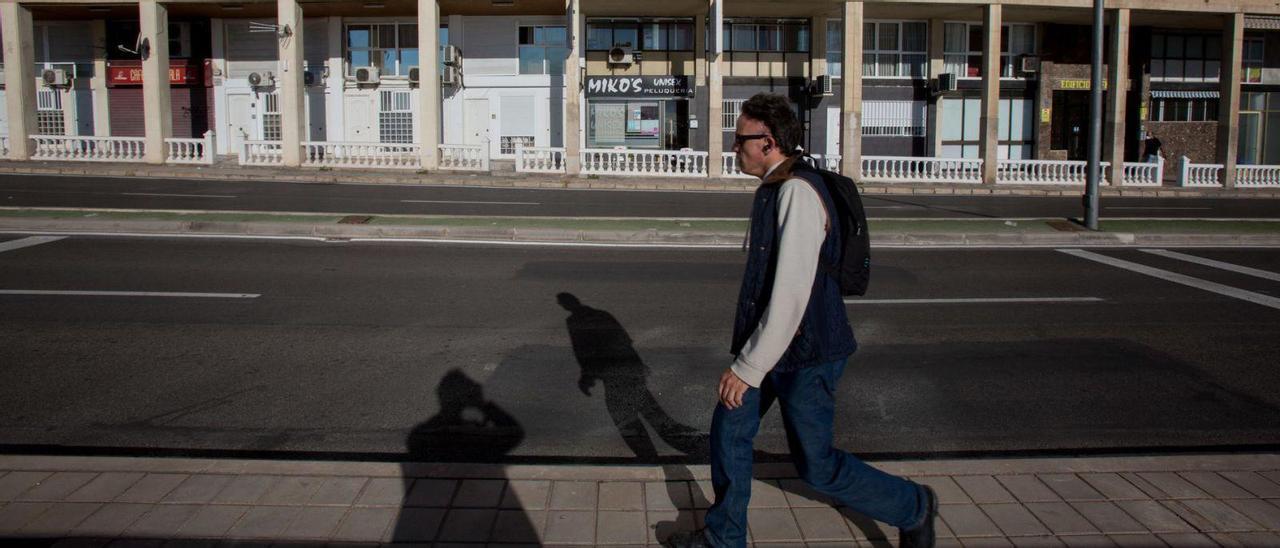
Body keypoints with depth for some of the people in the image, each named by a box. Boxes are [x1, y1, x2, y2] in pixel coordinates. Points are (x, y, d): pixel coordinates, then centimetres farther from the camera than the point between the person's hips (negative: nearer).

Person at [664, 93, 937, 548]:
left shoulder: (797, 194, -24)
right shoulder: (775, 189, 7)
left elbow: (790, 296, -28)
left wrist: (748, 368, -24)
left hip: (803, 354, -9)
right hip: (770, 340, 9)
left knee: (816, 465, 5)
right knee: (729, 428, 14)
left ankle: (913, 507, 27)